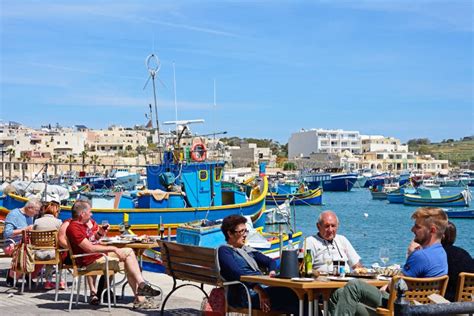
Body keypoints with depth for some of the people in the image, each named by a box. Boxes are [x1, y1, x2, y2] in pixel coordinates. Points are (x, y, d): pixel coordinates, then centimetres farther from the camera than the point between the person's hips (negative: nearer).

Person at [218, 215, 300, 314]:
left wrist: (272, 272, 6)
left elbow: (270, 261, 31)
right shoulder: (224, 250, 3)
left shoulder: (248, 250, 28)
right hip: (247, 295, -8)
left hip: (265, 288, 8)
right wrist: (258, 290, -23)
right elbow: (237, 273, -12)